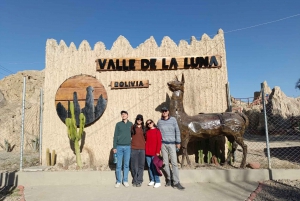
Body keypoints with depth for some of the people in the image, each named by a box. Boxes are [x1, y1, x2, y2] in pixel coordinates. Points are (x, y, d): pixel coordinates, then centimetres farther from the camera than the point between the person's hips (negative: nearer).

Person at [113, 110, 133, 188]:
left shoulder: (130, 124, 6)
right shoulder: (118, 124, 5)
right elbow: (115, 136, 5)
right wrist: (114, 147, 0)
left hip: (128, 147, 0)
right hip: (119, 146, 0)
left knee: (126, 164, 6)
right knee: (118, 165, 3)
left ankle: (125, 180, 17)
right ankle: (118, 181, 14)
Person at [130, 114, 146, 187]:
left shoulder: (144, 128, 10)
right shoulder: (133, 127, 5)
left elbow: (146, 138, 13)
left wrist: (144, 144, 3)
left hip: (142, 149, 2)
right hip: (134, 149, -1)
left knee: (141, 165, 3)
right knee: (134, 165, 3)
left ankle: (139, 181, 11)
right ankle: (135, 181, 15)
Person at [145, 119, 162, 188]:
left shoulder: (157, 131, -1)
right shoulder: (147, 132, 12)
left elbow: (159, 142, -6)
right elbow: (146, 141, 15)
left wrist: (158, 151, -11)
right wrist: (145, 150, 7)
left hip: (154, 153, -5)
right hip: (147, 153, 5)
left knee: (154, 167, -6)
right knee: (149, 167, 7)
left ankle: (157, 182, 2)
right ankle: (152, 180, 17)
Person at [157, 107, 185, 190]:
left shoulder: (173, 119, 1)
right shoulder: (159, 122, 6)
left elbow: (177, 131, 2)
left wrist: (178, 142, -1)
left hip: (172, 144, -2)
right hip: (163, 144, 2)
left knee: (174, 163, -7)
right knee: (165, 163, 6)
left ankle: (176, 182, -2)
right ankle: (168, 179, 23)